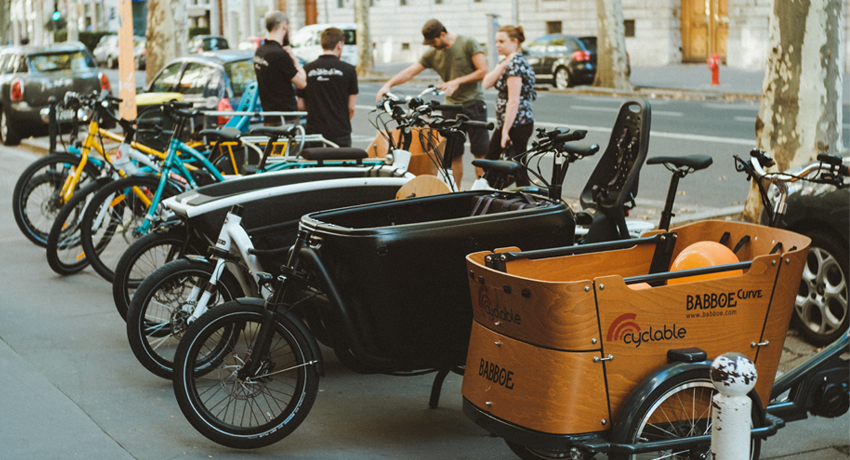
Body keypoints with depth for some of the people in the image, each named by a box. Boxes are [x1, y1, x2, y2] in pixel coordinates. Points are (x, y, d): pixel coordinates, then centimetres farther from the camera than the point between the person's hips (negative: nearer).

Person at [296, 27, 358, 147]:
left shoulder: (307, 69, 3)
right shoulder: (348, 70, -4)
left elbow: (300, 106, 6)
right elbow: (351, 107, -2)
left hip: (314, 132, 2)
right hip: (340, 133, -2)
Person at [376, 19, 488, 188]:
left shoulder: (468, 44, -6)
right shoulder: (433, 55, 7)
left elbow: (483, 71, -9)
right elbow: (409, 71, 3)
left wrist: (457, 81, -15)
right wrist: (388, 85, -11)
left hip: (473, 104, -4)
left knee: (481, 152, -5)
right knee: (454, 154, 4)